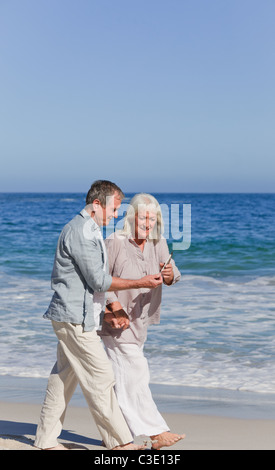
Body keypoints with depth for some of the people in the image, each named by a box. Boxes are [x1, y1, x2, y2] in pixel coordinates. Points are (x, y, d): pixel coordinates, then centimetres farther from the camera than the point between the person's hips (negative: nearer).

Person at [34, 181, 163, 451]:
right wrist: (140, 283, -14)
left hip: (78, 316, 10)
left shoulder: (88, 230, 16)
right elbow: (99, 281, -19)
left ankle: (46, 439, 20)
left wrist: (110, 308, 21)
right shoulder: (80, 232, -18)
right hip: (75, 318, -10)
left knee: (64, 377, 13)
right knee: (100, 378, -5)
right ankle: (120, 441, 3)